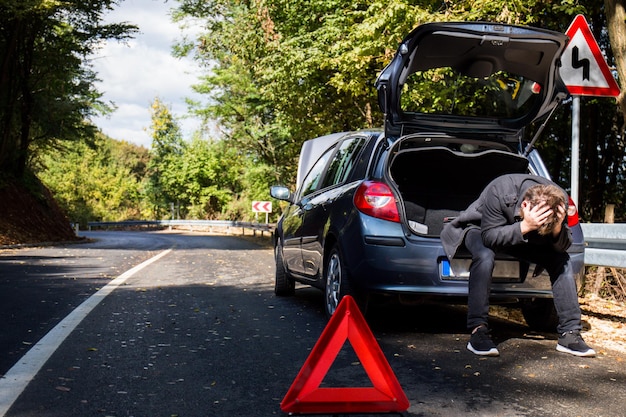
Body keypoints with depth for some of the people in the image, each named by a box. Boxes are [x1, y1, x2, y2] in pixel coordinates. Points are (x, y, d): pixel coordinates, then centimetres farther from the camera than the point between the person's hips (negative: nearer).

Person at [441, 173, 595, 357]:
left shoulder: (559, 199, -25)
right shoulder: (499, 192, -39)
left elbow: (562, 247, -19)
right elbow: (489, 238, -37)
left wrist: (558, 227, -41)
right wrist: (525, 226, -50)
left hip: (524, 235, 5)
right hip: (479, 227, -4)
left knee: (562, 261, -13)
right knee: (485, 256, -38)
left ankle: (570, 333, -5)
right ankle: (478, 330, -33)